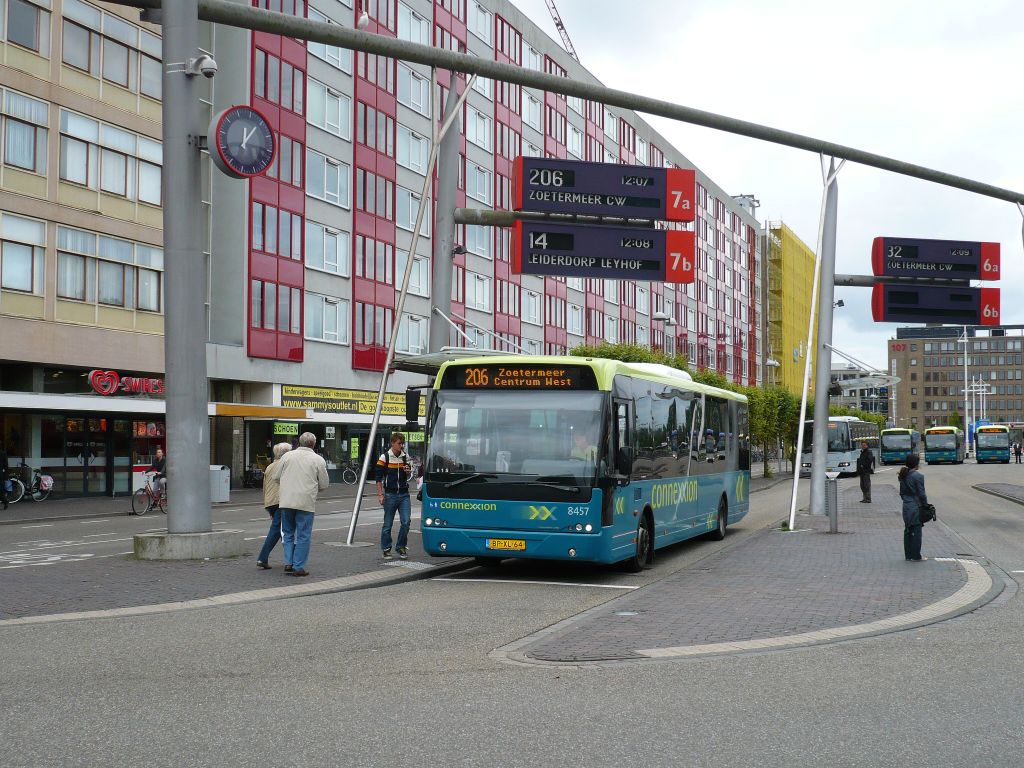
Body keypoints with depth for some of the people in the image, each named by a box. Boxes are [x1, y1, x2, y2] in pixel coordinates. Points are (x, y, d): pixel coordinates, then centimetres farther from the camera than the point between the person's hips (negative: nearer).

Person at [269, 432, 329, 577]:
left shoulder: (288, 456, 4)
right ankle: (298, 567, 3)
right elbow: (324, 484, 4)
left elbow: (274, 477, 9)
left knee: (288, 533, 17)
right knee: (303, 536, 5)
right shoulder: (318, 460, -1)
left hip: (286, 501, 2)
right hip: (306, 503, -2)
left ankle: (288, 563, 8)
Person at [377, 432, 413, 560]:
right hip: (390, 495, -3)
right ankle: (386, 549, 15)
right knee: (388, 524, 4)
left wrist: (408, 471, -3)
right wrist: (380, 494, -8)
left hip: (404, 494, 3)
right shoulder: (385, 457, -4)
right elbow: (379, 477, -2)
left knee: (406, 521, -6)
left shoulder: (405, 456, 8)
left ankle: (401, 547, 9)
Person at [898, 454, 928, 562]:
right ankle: (916, 556, 4)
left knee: (908, 531, 13)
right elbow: (921, 494, -14)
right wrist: (925, 505, -4)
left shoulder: (903, 476, 6)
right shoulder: (918, 476, -16)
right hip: (916, 507, -7)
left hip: (906, 507, 7)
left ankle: (908, 555, 19)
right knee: (916, 532, 0)